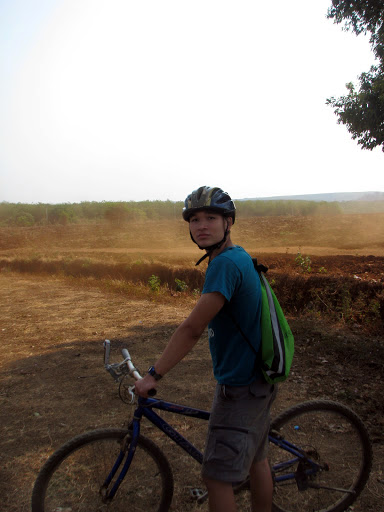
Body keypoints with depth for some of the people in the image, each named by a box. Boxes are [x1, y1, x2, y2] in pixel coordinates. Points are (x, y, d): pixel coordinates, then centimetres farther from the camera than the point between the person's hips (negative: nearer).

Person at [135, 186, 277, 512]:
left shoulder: (226, 263, -25)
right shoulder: (239, 257, 7)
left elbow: (192, 330, -26)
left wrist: (154, 375, -16)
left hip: (240, 387, -10)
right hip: (257, 378, 10)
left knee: (217, 478, 4)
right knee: (256, 460, 24)